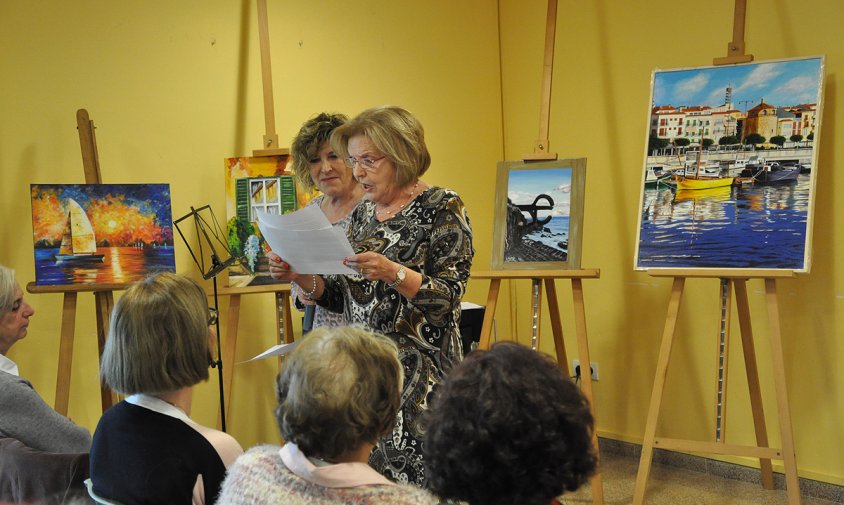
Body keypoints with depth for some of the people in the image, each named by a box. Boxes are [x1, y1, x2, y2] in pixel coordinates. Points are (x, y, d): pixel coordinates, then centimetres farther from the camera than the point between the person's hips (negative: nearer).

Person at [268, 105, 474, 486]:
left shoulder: (441, 208, -7)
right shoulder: (362, 213, 12)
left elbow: (449, 297, -14)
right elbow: (343, 298, 14)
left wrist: (393, 272, -28)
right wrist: (301, 276, -3)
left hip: (421, 373, -6)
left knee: (412, 481, -6)